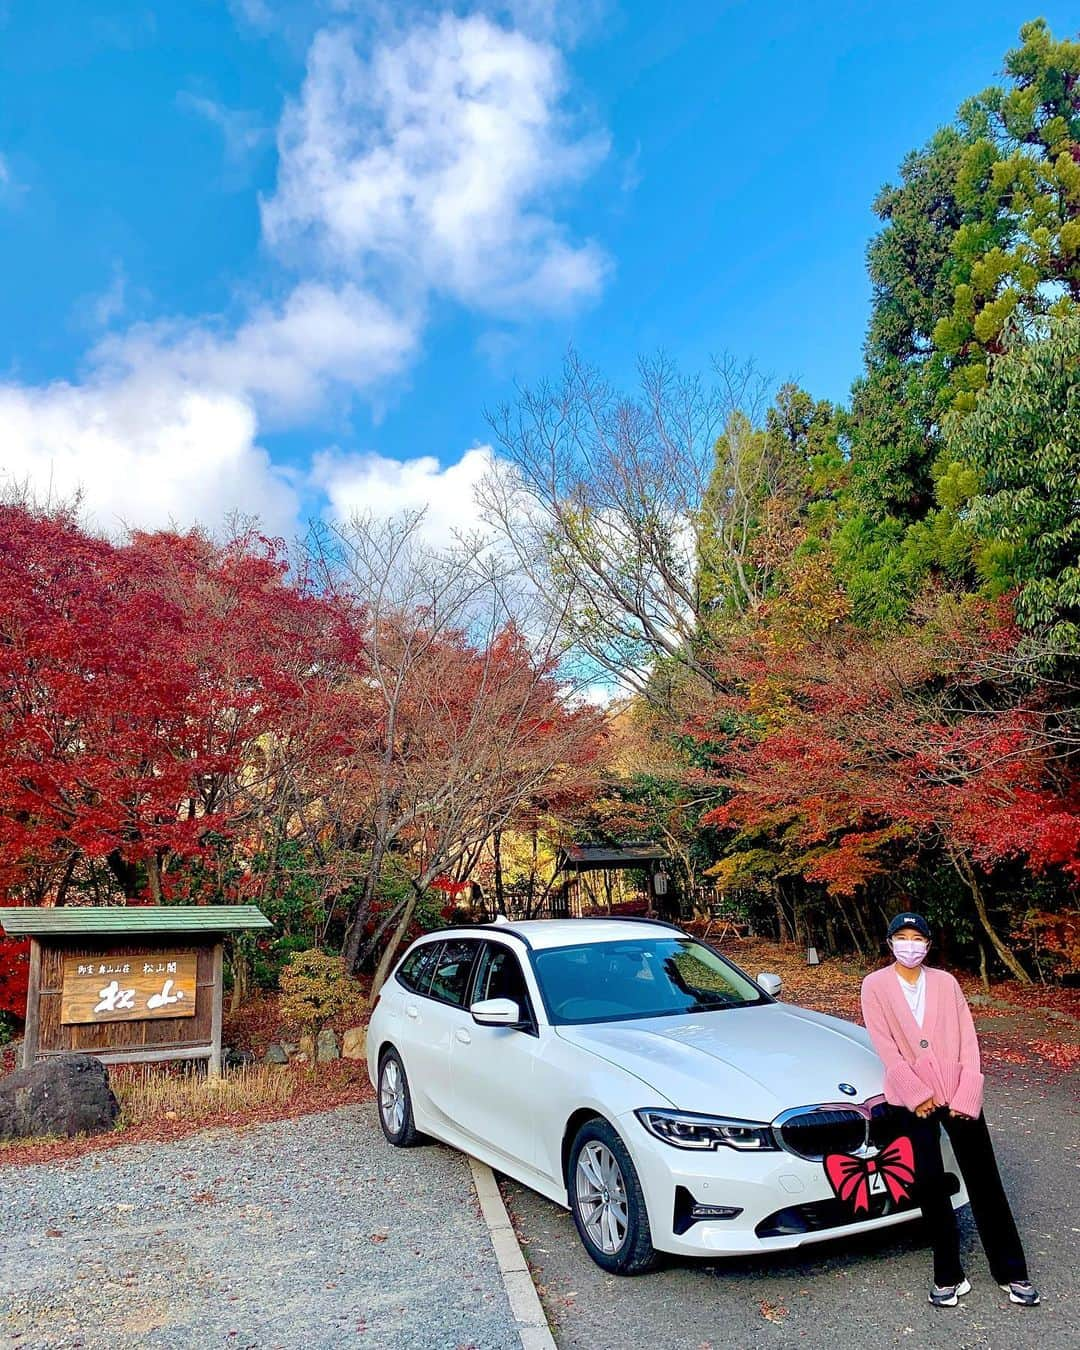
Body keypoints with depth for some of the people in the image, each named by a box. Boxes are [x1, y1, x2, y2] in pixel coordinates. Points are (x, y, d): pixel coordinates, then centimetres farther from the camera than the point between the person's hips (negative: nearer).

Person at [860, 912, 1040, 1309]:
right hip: (914, 1098, -1)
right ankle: (948, 1276, 16)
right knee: (930, 1184, 2)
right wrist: (917, 1094, -12)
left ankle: (1011, 1272, 20)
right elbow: (884, 1045, -7)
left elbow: (968, 1040, 1)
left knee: (984, 1181, 6)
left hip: (958, 1096, 1)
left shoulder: (946, 982, 3)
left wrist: (966, 1096, -8)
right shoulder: (875, 986, -3)